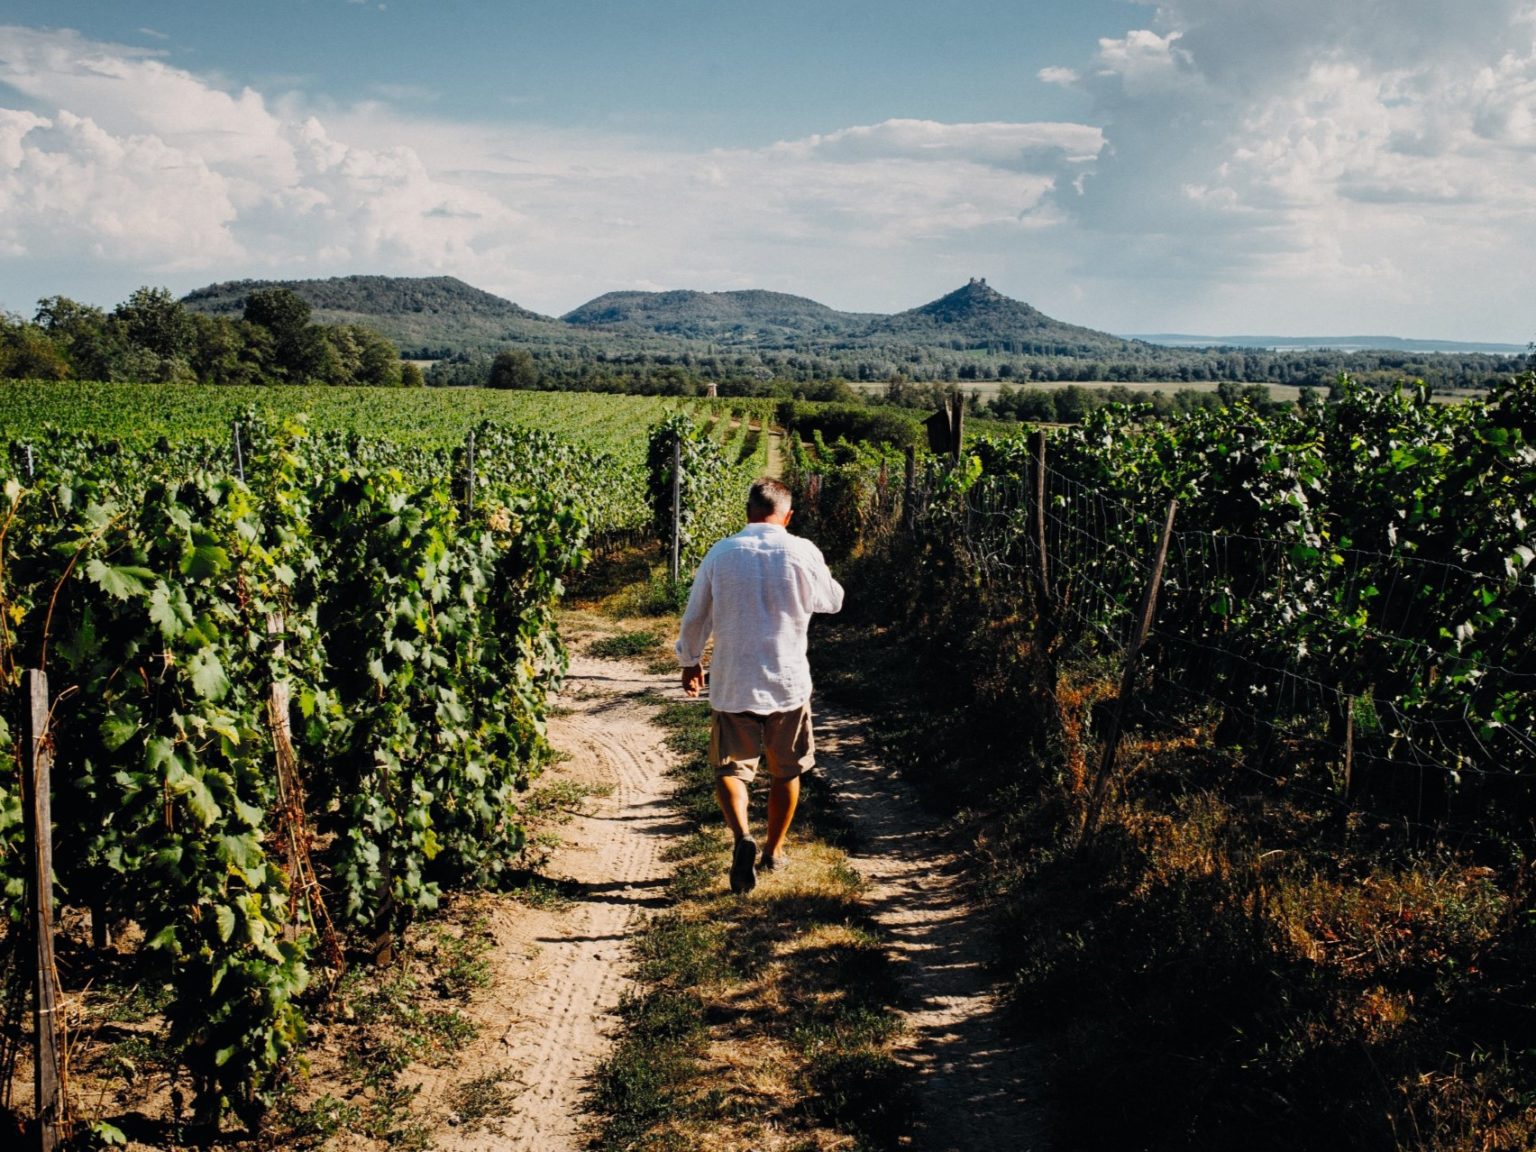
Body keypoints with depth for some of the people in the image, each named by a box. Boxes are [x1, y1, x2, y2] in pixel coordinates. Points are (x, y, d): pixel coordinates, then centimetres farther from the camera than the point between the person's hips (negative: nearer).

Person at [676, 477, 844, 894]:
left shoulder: (721, 554, -3)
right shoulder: (803, 552, -6)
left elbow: (694, 618, 4)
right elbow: (832, 601, 12)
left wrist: (690, 661, 20)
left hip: (732, 683, 0)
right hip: (788, 681, 1)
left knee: (730, 767, 8)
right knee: (786, 771, 18)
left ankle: (742, 837, -17)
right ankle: (774, 848, 31)